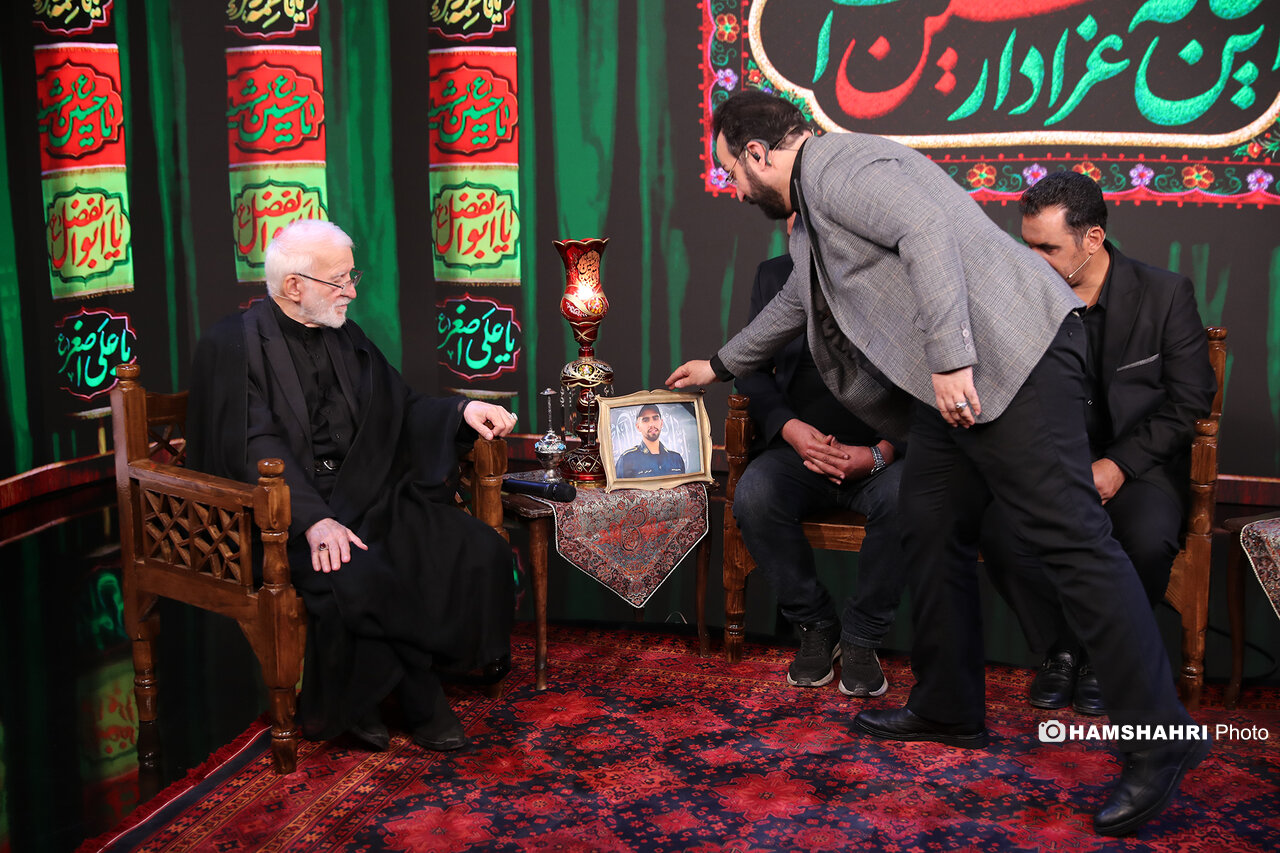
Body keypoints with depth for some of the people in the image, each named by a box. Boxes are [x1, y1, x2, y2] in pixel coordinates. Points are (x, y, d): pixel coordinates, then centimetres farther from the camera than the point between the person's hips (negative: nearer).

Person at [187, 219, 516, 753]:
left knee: (479, 554, -15)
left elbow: (399, 409, 18)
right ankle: (418, 697, -9)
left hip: (362, 494, 7)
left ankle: (359, 699, -6)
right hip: (287, 510, -6)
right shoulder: (234, 344, -4)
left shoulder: (345, 337, 17)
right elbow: (256, 449, -16)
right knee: (360, 577, -36)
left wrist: (461, 411, -3)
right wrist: (314, 520, -30)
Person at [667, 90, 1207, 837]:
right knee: (931, 527, 13)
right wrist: (721, 365, 54)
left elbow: (927, 230, -23)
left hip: (1016, 357, -11)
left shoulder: (837, 167, -7)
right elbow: (796, 302, 43)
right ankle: (949, 710, 24)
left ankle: (1160, 741, -10)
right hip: (956, 379, 11)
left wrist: (950, 358, -28)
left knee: (1071, 538, -13)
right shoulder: (814, 204, 26)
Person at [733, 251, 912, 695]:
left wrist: (880, 453, -17)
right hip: (799, 446, 2)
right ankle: (816, 627, -9)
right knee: (753, 495, -30)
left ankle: (860, 639, -13)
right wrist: (789, 427, -10)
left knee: (904, 499, -35)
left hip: (877, 452, -2)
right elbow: (751, 370, 10)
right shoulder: (775, 275, 9)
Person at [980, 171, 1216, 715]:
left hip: (1138, 466, -2)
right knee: (998, 528, -28)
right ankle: (1061, 650, -4)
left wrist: (1118, 465, -14)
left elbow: (1190, 400, -4)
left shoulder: (1165, 294, -4)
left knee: (1147, 541, -34)